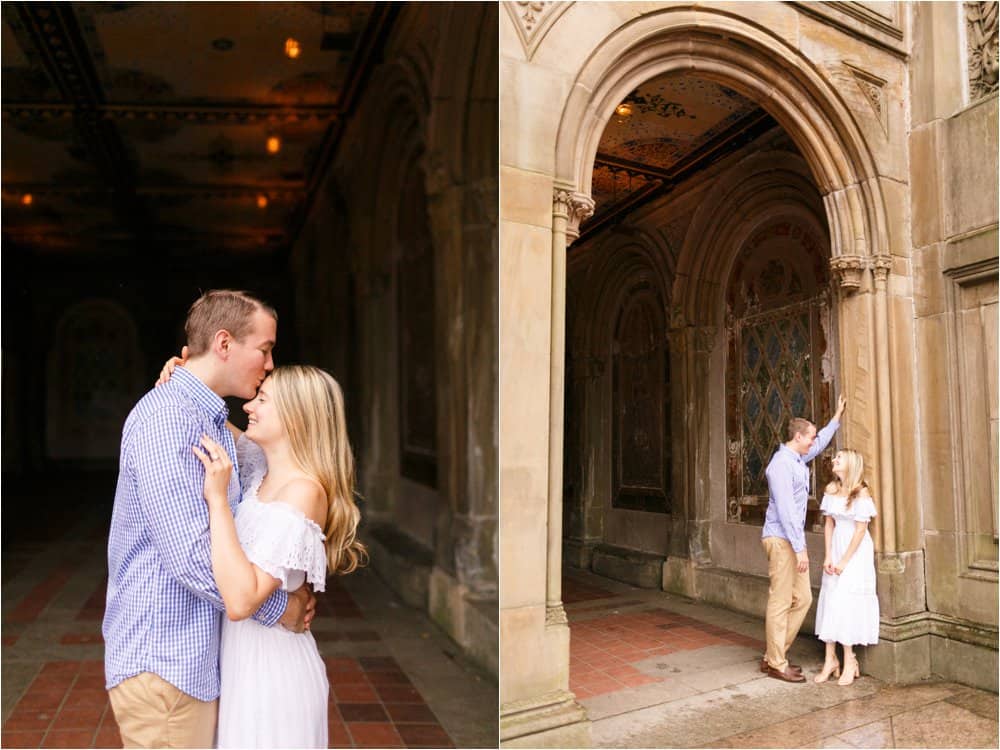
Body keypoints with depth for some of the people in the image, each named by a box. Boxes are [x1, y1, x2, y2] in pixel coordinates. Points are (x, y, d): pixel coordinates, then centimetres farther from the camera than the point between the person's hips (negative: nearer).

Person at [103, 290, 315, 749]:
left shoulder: (213, 422, 12)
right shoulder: (165, 417, -20)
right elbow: (191, 556, -26)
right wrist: (278, 607, -14)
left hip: (197, 657, 9)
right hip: (162, 661, -9)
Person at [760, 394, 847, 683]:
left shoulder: (799, 459, 13)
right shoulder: (782, 463, -16)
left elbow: (821, 442, 35)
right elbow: (786, 509, -21)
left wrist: (837, 416, 37)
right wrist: (800, 547, -21)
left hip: (793, 540, 10)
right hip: (781, 539, -10)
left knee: (802, 598, 11)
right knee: (781, 602, -3)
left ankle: (774, 655, 19)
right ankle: (776, 664, 7)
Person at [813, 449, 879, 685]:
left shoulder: (861, 492, -13)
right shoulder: (831, 490, 3)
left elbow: (861, 529, -13)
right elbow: (829, 524, 6)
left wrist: (844, 561, -12)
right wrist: (828, 557, 0)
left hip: (855, 551, -5)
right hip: (836, 547, 5)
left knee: (847, 602, -5)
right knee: (830, 600, 4)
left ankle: (849, 660, 7)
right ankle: (830, 659, 10)